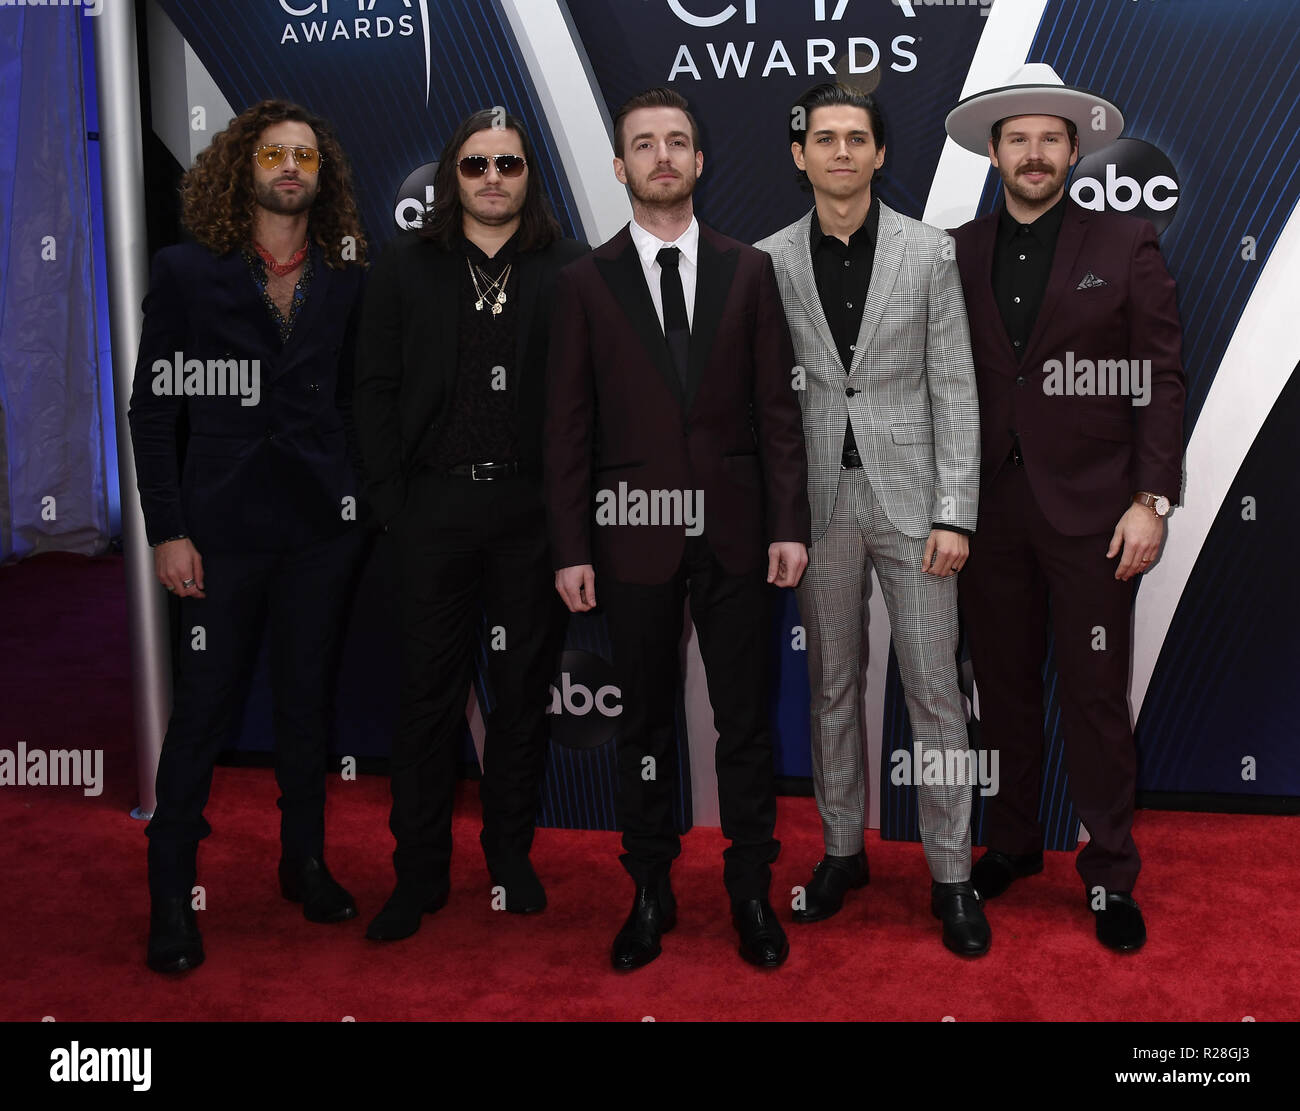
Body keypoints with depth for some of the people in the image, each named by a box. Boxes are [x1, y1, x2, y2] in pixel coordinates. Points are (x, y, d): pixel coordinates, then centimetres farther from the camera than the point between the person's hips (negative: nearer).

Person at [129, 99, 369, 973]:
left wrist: (362, 498, 0)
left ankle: (307, 863, 28)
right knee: (205, 711, 1)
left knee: (308, 701, 12)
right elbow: (155, 408, 0)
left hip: (324, 523, 3)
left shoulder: (346, 281, 9)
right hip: (224, 523, -2)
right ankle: (172, 896, 14)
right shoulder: (187, 272, 2)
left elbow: (355, 398, 11)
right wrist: (167, 528, -6)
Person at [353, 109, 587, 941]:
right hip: (436, 506, 1)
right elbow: (377, 389, 5)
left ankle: (512, 856, 24)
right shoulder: (407, 270, 7)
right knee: (430, 692, 5)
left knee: (526, 687, 10)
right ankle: (420, 874, 15)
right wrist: (393, 498, -3)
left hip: (536, 508, 0)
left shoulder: (570, 270, 3)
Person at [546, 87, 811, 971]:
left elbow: (778, 408, 4)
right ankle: (651, 893, 22)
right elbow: (569, 425, 2)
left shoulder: (749, 271, 6)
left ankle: (752, 889, 20)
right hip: (635, 533, 0)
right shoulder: (588, 281, 3)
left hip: (733, 533, 1)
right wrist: (572, 548, -4)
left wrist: (789, 525, -3)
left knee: (746, 721, 6)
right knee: (646, 723, 9)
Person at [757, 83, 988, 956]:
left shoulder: (929, 251, -1)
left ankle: (951, 872, 13)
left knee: (935, 688, 1)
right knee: (833, 685, 12)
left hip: (909, 492, -1)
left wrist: (954, 515, -8)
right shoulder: (772, 261, 3)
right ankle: (843, 850, 26)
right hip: (819, 499, 2)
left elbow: (955, 391, -2)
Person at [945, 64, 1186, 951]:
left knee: (1097, 695, 2)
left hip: (1088, 508, -2)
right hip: (990, 504, 3)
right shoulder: (958, 253, 8)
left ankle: (1110, 872, 15)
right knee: (1005, 686, 12)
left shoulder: (1127, 246, 2)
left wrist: (1151, 502, -9)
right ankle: (1013, 843, 27)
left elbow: (1161, 380, -1)